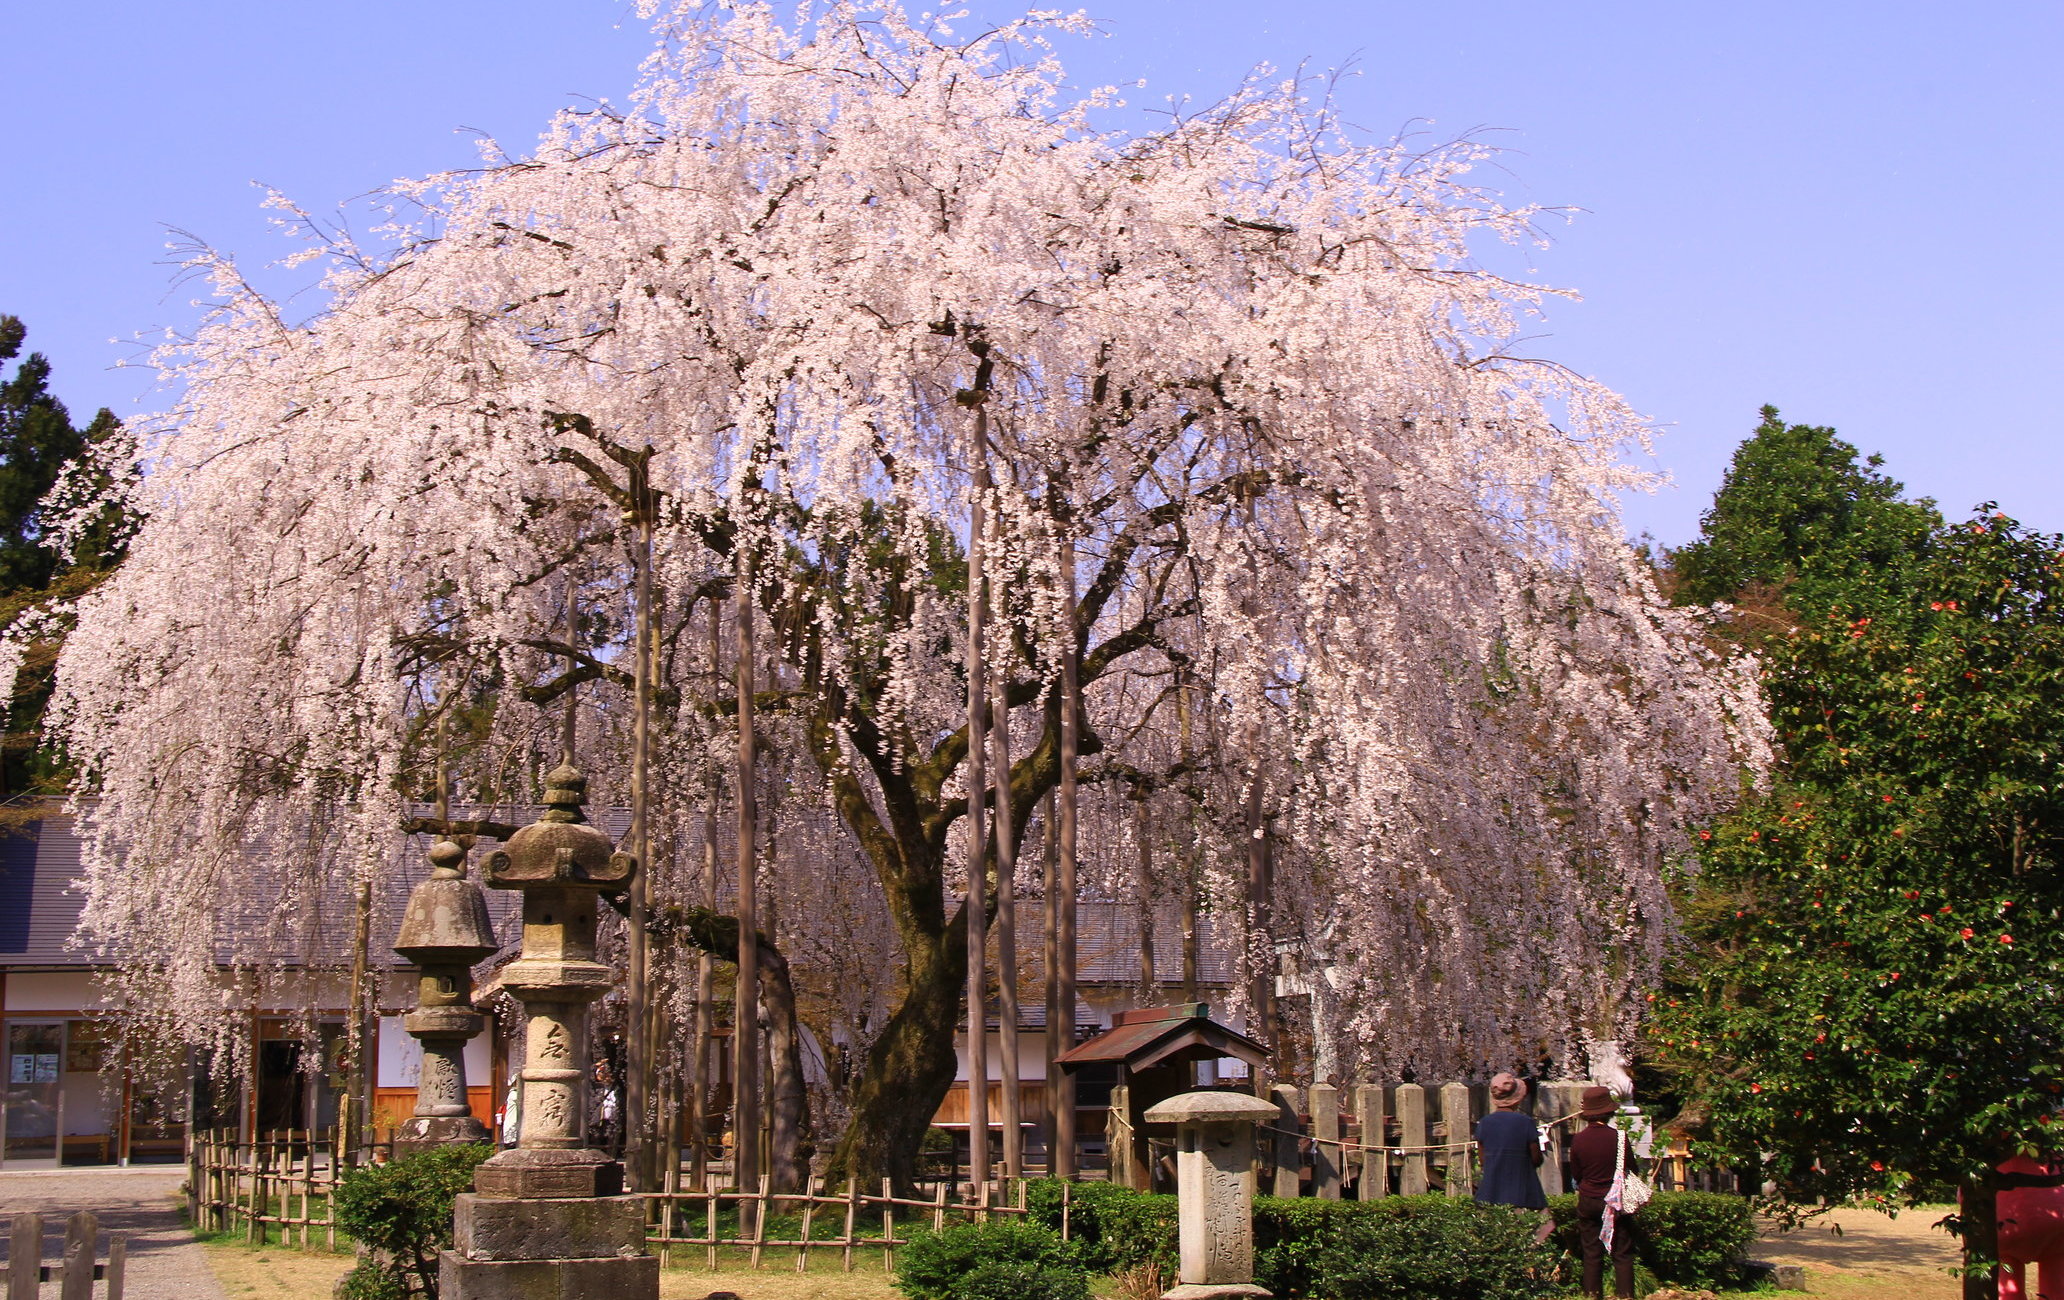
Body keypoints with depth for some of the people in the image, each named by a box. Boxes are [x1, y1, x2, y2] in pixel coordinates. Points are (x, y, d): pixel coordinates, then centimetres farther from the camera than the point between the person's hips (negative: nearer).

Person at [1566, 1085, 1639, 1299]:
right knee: (1622, 1254, 5)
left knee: (1591, 1254, 10)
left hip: (1588, 1201, 2)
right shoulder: (1619, 1137, -14)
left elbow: (1575, 1174, 6)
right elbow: (1632, 1169, -1)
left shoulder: (1578, 1140, -7)